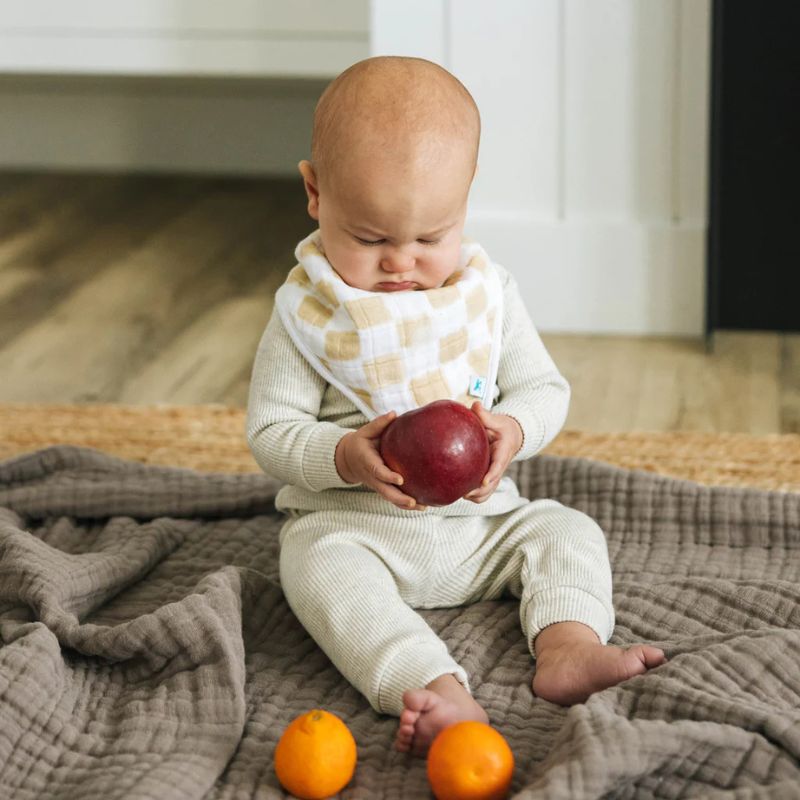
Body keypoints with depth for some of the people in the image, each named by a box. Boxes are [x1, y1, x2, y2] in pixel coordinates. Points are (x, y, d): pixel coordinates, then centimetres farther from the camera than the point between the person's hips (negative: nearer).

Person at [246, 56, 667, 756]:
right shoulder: (308, 312, -9)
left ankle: (569, 646, -31)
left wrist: (512, 429, -18)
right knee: (323, 569, -32)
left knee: (568, 531, -12)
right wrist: (344, 457, -27)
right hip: (349, 523, -4)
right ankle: (432, 689, -49)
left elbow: (545, 389, 5)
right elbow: (270, 429, -7)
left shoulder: (488, 292, 0)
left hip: (480, 519, 4)